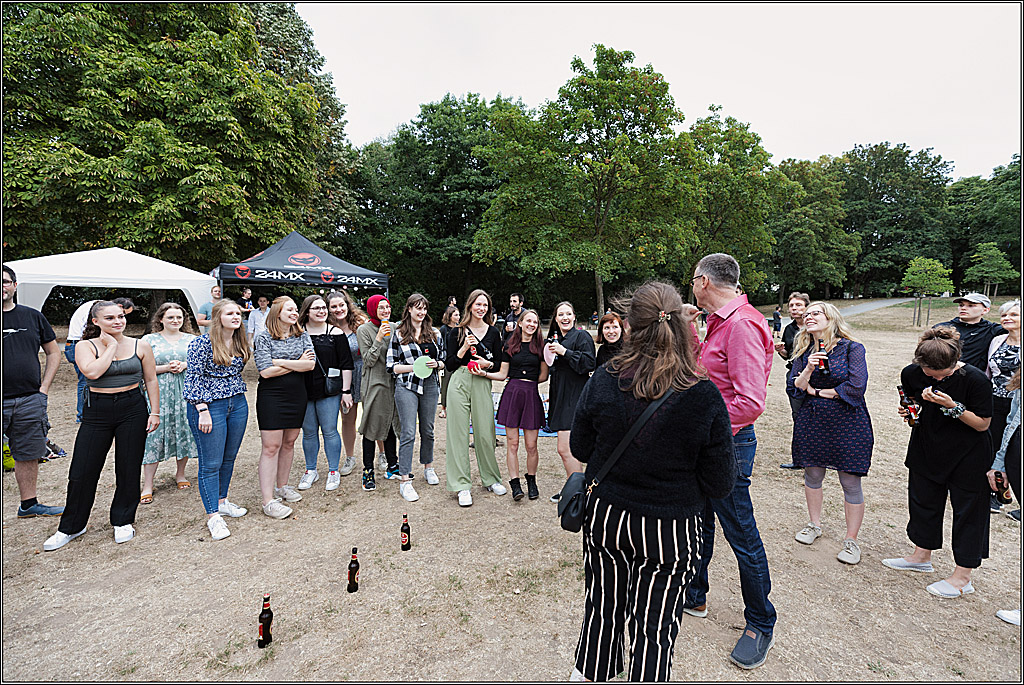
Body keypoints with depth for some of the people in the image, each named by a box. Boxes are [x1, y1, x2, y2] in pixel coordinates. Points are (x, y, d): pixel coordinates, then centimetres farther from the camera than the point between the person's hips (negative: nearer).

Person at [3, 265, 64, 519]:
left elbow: (54, 353, 14)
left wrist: (43, 388, 6)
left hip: (30, 400, 3)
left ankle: (28, 504, 24)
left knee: (27, 455, 12)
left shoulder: (33, 317, 8)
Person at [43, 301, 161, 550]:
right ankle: (71, 527, 26)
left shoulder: (140, 346, 2)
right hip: (97, 411, 0)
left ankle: (123, 521, 26)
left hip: (133, 410, 1)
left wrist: (154, 412, 2)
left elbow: (151, 381, 6)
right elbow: (93, 372, -21)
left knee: (128, 469, 7)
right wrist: (111, 346, -11)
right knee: (82, 472, 4)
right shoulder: (85, 346, -2)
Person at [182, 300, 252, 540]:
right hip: (209, 405, -7)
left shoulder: (240, 342, 8)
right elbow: (193, 379, -14)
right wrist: (203, 411, -18)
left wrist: (239, 396, 17)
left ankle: (222, 501, 31)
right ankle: (213, 516, 9)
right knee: (211, 463, 0)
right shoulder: (202, 343, -12)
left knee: (229, 457, 15)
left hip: (238, 403, 7)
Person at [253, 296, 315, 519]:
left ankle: (282, 486, 31)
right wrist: (297, 363, -9)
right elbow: (265, 371, -15)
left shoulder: (302, 336, 7)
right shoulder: (264, 338, -5)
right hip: (271, 397, -5)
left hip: (297, 395, 5)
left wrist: (280, 362, -13)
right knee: (271, 446, -4)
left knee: (289, 442, 14)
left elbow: (311, 364, -7)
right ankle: (268, 501, 1)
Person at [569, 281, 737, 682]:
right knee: (654, 632, 16)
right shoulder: (704, 397, -19)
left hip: (605, 517, 3)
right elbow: (721, 483, -10)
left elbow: (580, 449, -1)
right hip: (669, 528, -2)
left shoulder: (603, 382, -15)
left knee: (602, 612, 25)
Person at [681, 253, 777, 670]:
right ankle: (694, 597, 41)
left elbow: (750, 402, -28)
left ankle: (761, 624, 29)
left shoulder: (742, 325, -22)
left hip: (728, 444, -10)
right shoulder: (720, 323, 11)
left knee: (742, 537, 7)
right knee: (698, 523, 21)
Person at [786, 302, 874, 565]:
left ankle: (851, 540, 18)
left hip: (847, 423, -4)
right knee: (812, 474, 14)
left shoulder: (852, 348, -8)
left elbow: (856, 387, -17)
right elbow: (793, 388, -1)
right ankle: (814, 525, 34)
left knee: (851, 482, 3)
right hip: (812, 422, 4)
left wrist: (816, 391, -7)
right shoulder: (803, 353, 5)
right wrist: (808, 369, -19)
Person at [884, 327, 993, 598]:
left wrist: (954, 407, -30)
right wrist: (909, 410, -13)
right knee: (922, 499, 17)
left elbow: (983, 424, -16)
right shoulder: (913, 373, -11)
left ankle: (962, 577, 20)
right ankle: (922, 556, 37)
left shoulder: (975, 380, -22)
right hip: (927, 451, 5)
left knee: (968, 510, 6)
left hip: (967, 456, -5)